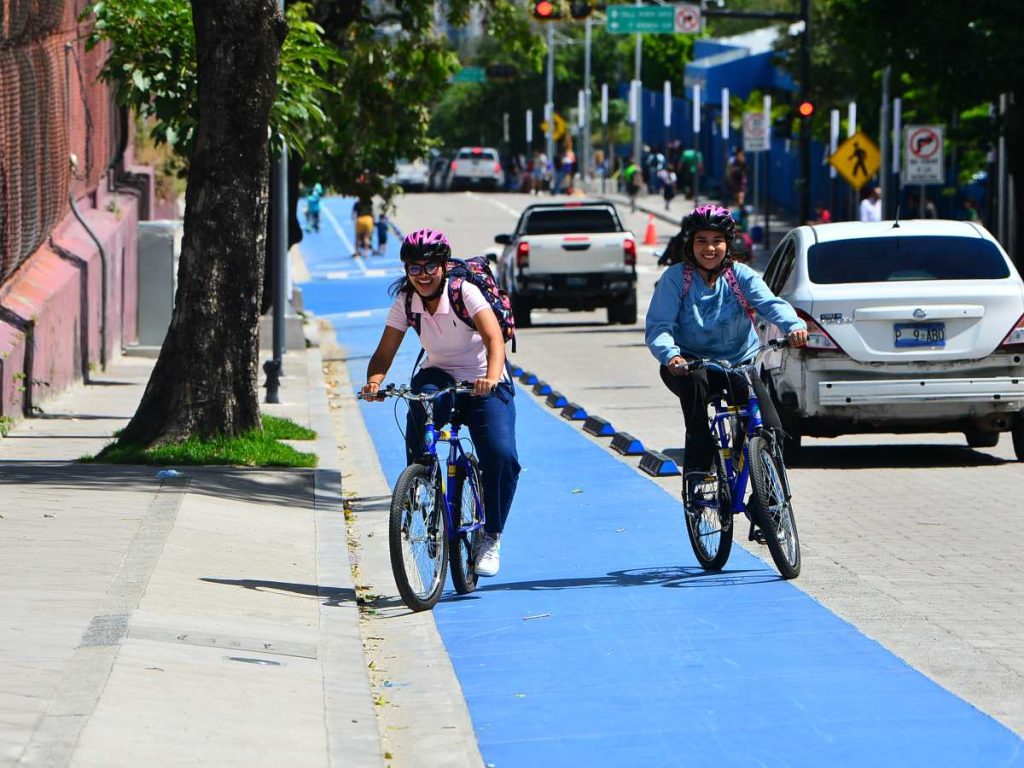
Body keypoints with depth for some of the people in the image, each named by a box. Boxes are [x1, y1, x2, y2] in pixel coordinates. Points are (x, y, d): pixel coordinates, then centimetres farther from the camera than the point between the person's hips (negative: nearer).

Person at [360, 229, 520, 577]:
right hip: (439, 376, 2)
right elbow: (385, 351, -11)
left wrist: (491, 377, -51)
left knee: (501, 456, -26)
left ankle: (490, 536, -3)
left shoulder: (464, 293, -19)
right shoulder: (405, 301, -8)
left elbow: (494, 338, -32)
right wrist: (374, 381, -34)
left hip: (484, 385, -2)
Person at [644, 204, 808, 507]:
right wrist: (670, 355, -38)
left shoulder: (741, 276, -3)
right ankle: (697, 470, -34)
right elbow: (658, 326, -16)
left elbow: (770, 303, -20)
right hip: (689, 364, -2)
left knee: (771, 431, -19)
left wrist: (793, 325, -43)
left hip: (738, 365, 2)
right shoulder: (676, 278, -7)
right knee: (696, 380, -39)